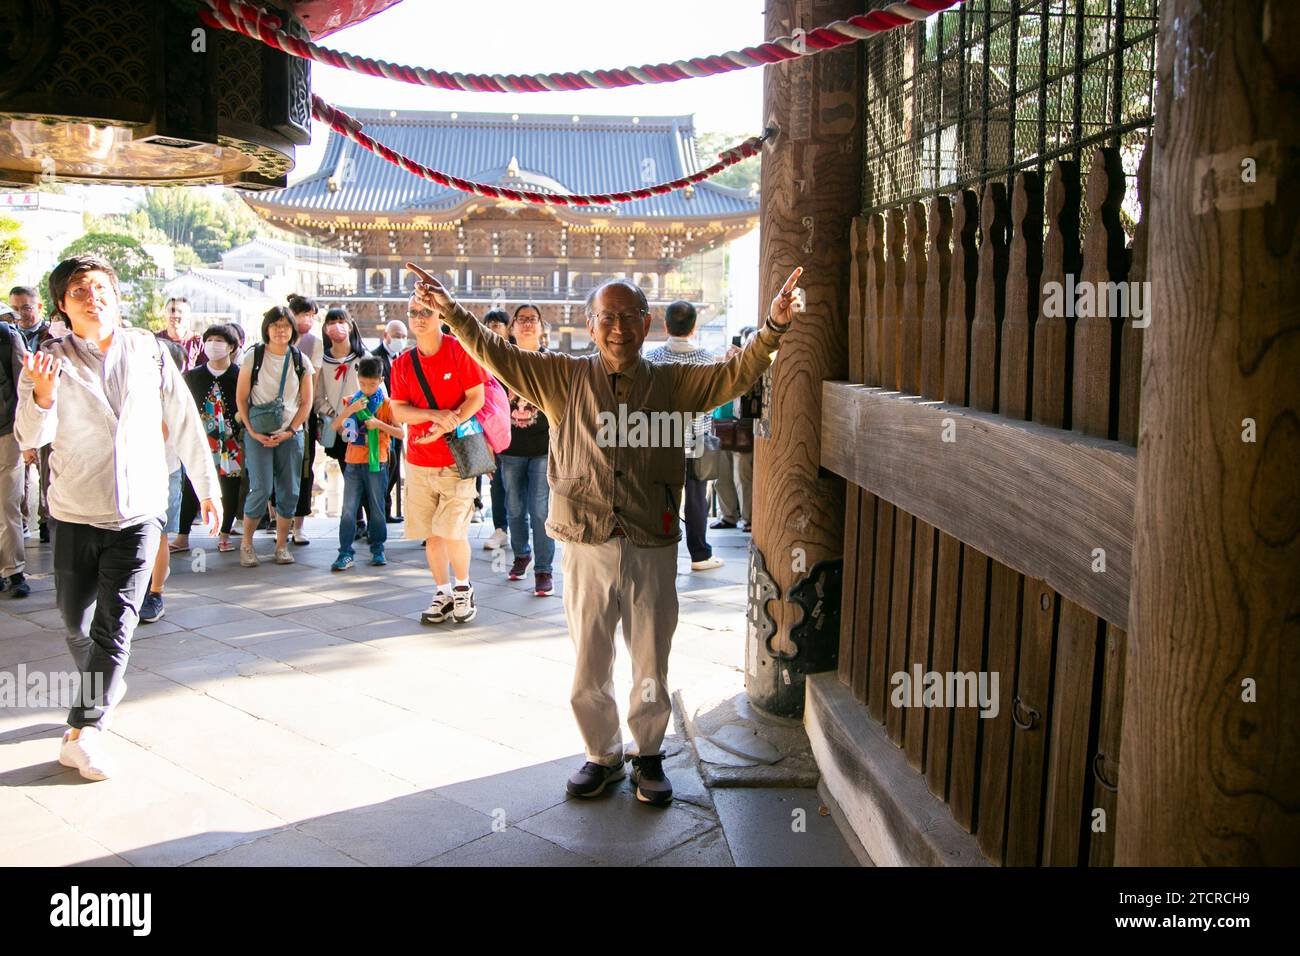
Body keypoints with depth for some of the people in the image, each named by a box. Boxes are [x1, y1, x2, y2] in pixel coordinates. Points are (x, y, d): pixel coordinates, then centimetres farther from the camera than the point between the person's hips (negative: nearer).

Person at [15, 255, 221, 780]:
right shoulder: (50, 360, -3)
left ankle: (83, 729, -3)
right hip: (75, 513, 1)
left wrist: (206, 486, 8)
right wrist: (42, 394, -33)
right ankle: (103, 687, 40)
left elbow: (184, 421, 6)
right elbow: (31, 436, -13)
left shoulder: (148, 350, 0)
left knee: (115, 621, -8)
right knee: (76, 620, 13)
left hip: (139, 511, -1)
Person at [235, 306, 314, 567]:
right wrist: (253, 431, -8)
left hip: (291, 435, 3)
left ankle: (281, 545, 14)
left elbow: (306, 402, 7)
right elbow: (241, 398, 1)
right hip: (258, 434, -2)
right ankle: (246, 543, 7)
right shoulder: (254, 357, 0)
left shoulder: (301, 361, 6)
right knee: (261, 489, -10)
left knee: (289, 491, 2)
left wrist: (289, 431, -5)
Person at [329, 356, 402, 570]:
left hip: (376, 463, -2)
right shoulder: (351, 401, 8)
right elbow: (334, 426, -4)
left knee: (376, 509, 8)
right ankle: (345, 553, 0)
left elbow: (400, 433, -6)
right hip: (353, 463, 2)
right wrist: (349, 410, -18)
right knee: (348, 510, -2)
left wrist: (380, 424, -20)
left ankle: (377, 549, 20)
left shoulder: (386, 404, 0)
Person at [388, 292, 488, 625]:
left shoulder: (460, 351, -4)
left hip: (456, 458, -4)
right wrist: (434, 415, -17)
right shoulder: (402, 363, 6)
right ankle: (443, 593, 23)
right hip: (418, 461, 4)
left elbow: (477, 397, -8)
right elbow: (397, 410, 1)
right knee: (431, 535, 7)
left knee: (452, 532, -9)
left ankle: (463, 587, 16)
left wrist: (444, 428, -18)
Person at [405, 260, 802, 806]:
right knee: (588, 669, 12)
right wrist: (451, 311, -11)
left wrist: (774, 327, -20)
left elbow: (736, 374, -4)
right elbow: (497, 356, 2)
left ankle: (648, 756, 33)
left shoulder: (672, 384, 4)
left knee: (651, 667, 12)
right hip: (586, 550, 1)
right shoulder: (565, 378, 5)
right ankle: (602, 755, 33)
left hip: (651, 550, 0)